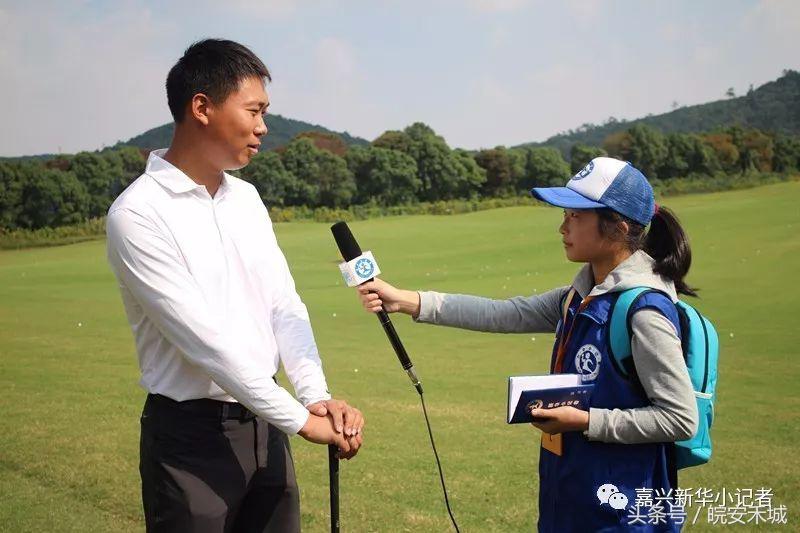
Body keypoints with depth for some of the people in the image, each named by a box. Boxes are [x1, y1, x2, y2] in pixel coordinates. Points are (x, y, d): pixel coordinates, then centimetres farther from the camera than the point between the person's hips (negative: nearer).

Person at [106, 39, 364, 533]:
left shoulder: (246, 197, 7)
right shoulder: (138, 214, -16)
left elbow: (284, 307, 4)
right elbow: (203, 339, -21)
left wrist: (317, 396, -11)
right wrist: (299, 419, -19)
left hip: (263, 425, 6)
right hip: (191, 435, -6)